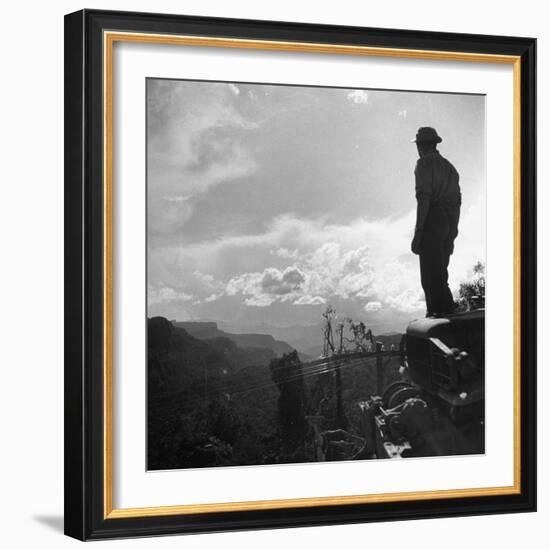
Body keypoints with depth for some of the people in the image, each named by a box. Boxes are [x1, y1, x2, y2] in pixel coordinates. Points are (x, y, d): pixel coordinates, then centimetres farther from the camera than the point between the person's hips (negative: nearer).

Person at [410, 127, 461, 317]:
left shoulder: (424, 164, -4)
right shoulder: (449, 166, 21)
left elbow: (424, 199, -15)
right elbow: (457, 202, 20)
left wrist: (417, 233, -17)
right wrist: (452, 236, 24)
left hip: (432, 223, -8)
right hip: (449, 225, 8)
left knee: (431, 278, -9)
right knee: (439, 276, 15)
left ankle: (442, 315, -15)